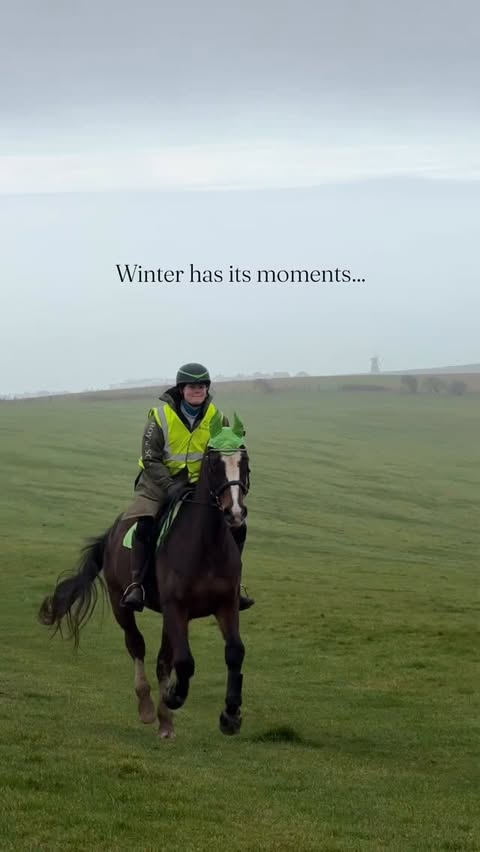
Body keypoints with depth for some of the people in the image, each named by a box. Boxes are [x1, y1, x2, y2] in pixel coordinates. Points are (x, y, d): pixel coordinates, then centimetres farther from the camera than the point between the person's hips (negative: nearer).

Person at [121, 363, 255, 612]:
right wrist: (170, 487, -23)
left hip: (200, 485, 3)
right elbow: (150, 459, -13)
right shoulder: (161, 416, -13)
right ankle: (136, 586, -22)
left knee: (236, 526, -7)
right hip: (159, 482, -3)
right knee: (144, 525, -30)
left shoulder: (216, 418, -3)